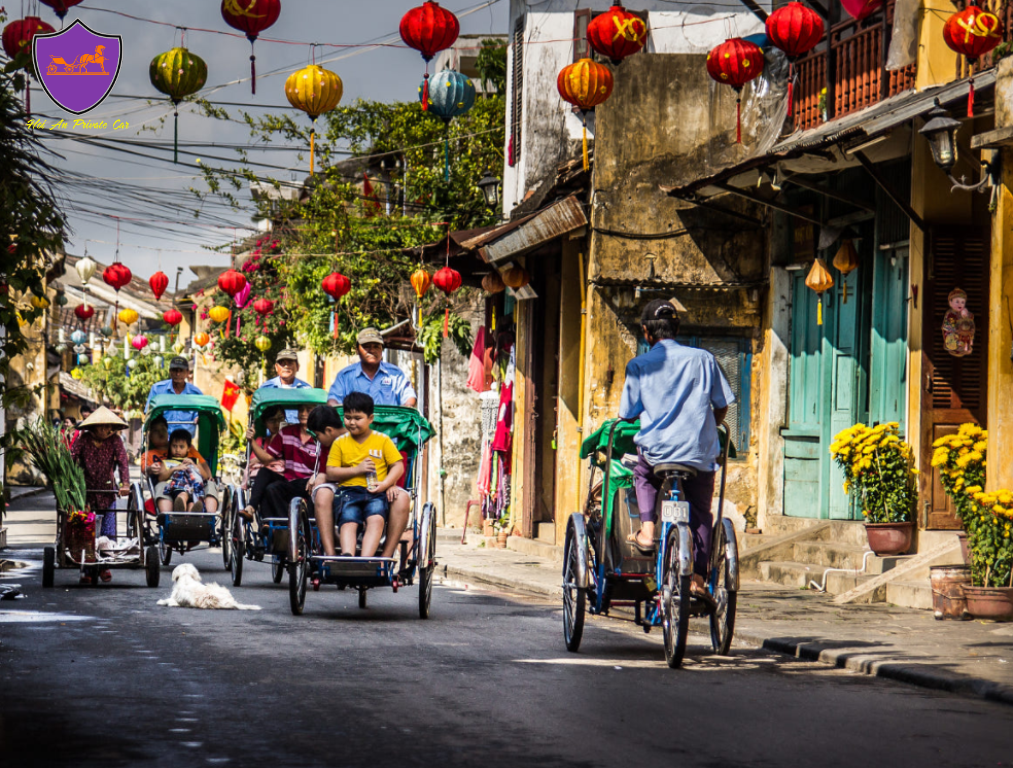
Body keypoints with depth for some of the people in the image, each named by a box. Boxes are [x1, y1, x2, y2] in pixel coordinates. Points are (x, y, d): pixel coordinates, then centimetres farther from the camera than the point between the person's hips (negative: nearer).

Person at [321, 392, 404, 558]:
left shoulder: (383, 440, 10)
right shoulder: (340, 443, 12)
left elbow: (398, 466, 7)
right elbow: (331, 473, 5)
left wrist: (385, 484, -12)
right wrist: (357, 470, -8)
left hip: (376, 493, -1)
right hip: (349, 491, 1)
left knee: (376, 519, -30)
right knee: (348, 522, -27)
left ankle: (366, 558, -43)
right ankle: (347, 556, -46)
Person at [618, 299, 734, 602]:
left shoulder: (639, 365, 1)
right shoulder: (703, 359, 4)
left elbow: (627, 414, 4)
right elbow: (722, 406, 9)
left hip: (656, 449, -1)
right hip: (700, 452, 1)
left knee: (644, 475, 33)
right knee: (701, 513, 17)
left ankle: (647, 530, 12)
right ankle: (698, 578, 5)